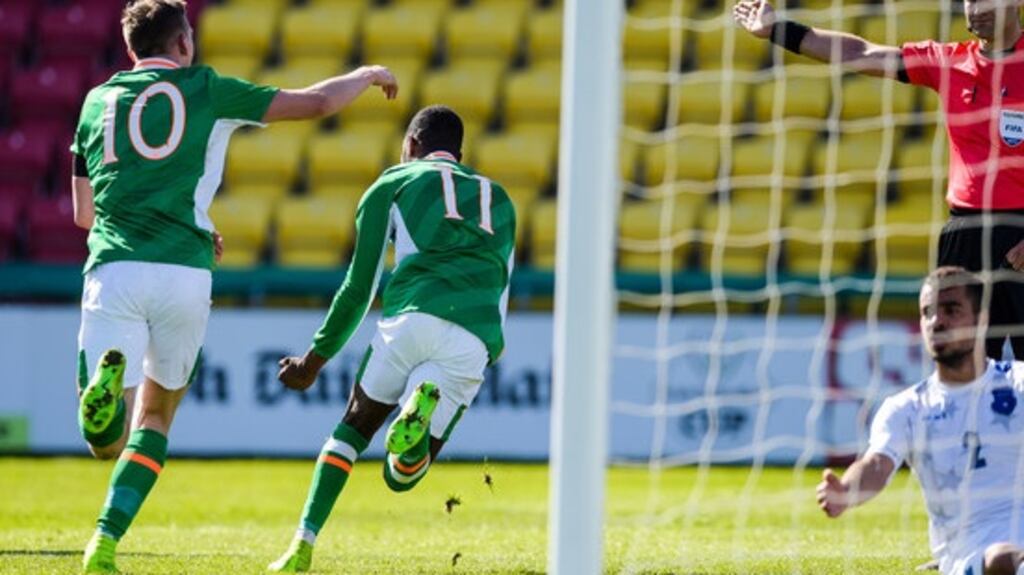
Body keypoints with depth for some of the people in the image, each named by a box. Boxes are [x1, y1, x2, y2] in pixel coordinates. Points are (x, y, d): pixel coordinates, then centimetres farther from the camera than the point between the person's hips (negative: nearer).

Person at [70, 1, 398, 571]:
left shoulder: (98, 101, 20)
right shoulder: (205, 89, 11)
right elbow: (316, 102, 14)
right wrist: (368, 75, 35)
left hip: (113, 268, 1)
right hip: (183, 271, -1)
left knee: (108, 442, -3)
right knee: (157, 412, 19)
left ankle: (104, 385, -38)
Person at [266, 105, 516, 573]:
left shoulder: (394, 184, 21)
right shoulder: (498, 200, 33)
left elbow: (359, 288, 18)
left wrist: (314, 359, 27)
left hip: (413, 318, -2)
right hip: (476, 339, 2)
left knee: (354, 429, 20)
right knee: (402, 477, 9)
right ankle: (424, 409, -25)